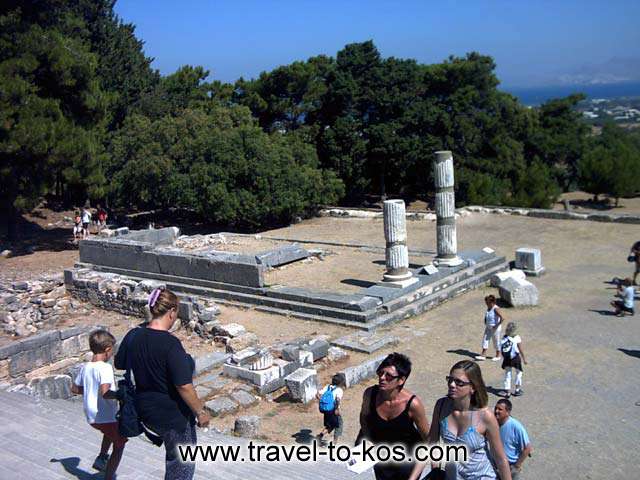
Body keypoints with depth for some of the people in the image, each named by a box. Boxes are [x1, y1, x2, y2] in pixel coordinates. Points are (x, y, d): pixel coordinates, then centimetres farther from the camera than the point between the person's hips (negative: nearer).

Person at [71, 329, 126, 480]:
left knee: (111, 431, 36)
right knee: (119, 446, 12)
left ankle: (101, 458, 29)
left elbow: (75, 389, 14)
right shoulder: (105, 368, -21)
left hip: (91, 417, 8)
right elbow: (105, 393, -34)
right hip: (106, 417, -8)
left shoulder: (85, 367, 2)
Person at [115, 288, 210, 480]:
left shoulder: (133, 336, -7)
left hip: (144, 409, 7)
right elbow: (184, 386, -27)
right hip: (172, 414, -7)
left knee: (173, 453, 31)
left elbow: (119, 364, 11)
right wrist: (200, 412, -14)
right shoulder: (170, 344, -28)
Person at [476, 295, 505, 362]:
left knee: (496, 341, 7)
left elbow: (502, 318, -30)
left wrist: (497, 326, -22)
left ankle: (498, 356, 24)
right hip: (488, 327, 8)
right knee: (485, 339, 7)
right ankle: (483, 355, 12)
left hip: (495, 328, -8)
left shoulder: (496, 309, -24)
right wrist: (486, 324, 11)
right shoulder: (489, 308, 2)